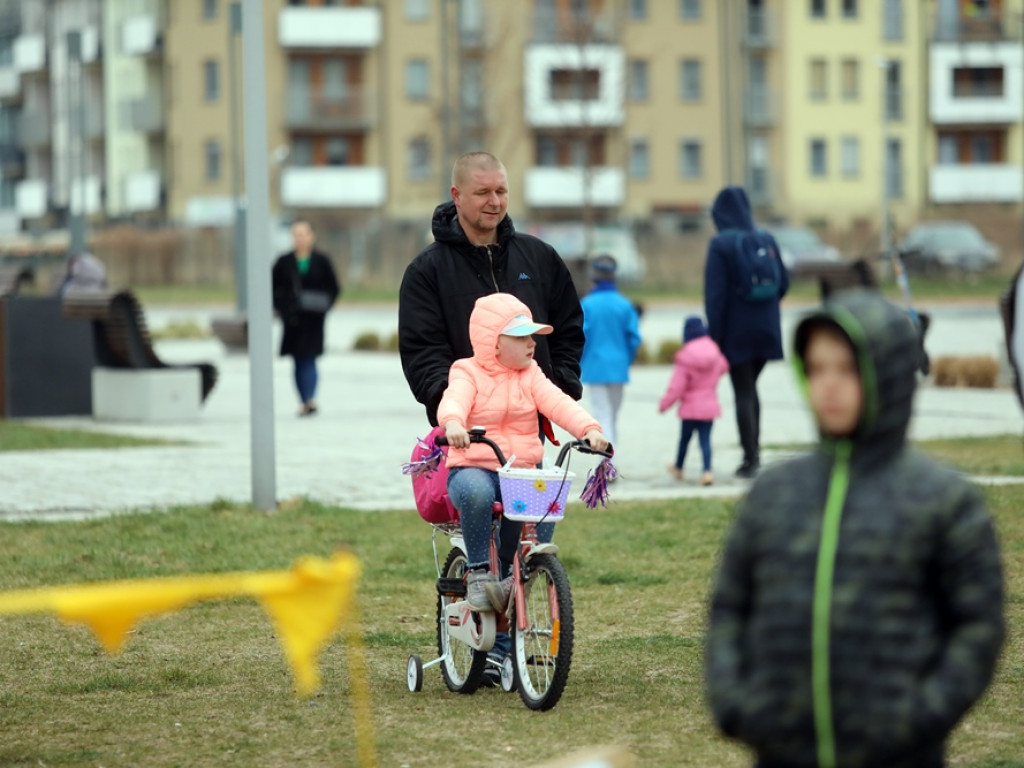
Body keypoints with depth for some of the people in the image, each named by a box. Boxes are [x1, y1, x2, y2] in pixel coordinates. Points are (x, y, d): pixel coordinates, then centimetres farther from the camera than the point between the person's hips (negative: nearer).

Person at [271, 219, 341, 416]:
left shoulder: (321, 261, 1)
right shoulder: (284, 262, 5)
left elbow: (334, 288, 6)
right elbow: (273, 289, 10)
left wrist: (323, 306, -8)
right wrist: (280, 309, -3)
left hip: (313, 320, -2)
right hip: (292, 319, 2)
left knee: (309, 359, -11)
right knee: (299, 362, 6)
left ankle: (310, 399, -17)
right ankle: (306, 402, 11)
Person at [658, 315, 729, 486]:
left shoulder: (685, 358, -15)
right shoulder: (715, 353, -1)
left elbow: (676, 386, -15)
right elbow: (724, 367, 20)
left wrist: (664, 404, -4)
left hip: (690, 407, -3)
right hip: (709, 406, 3)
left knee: (685, 437, 16)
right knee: (705, 439, 1)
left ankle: (678, 468, 35)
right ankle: (707, 471, -17)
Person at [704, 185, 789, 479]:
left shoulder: (721, 244, -13)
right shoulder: (767, 240, 2)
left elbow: (715, 293, -15)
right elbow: (783, 283, 6)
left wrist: (714, 334, -11)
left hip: (737, 332, -5)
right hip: (765, 330, 5)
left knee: (743, 393, 2)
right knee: (750, 388, 20)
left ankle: (750, 458, 1)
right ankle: (754, 450, 20)